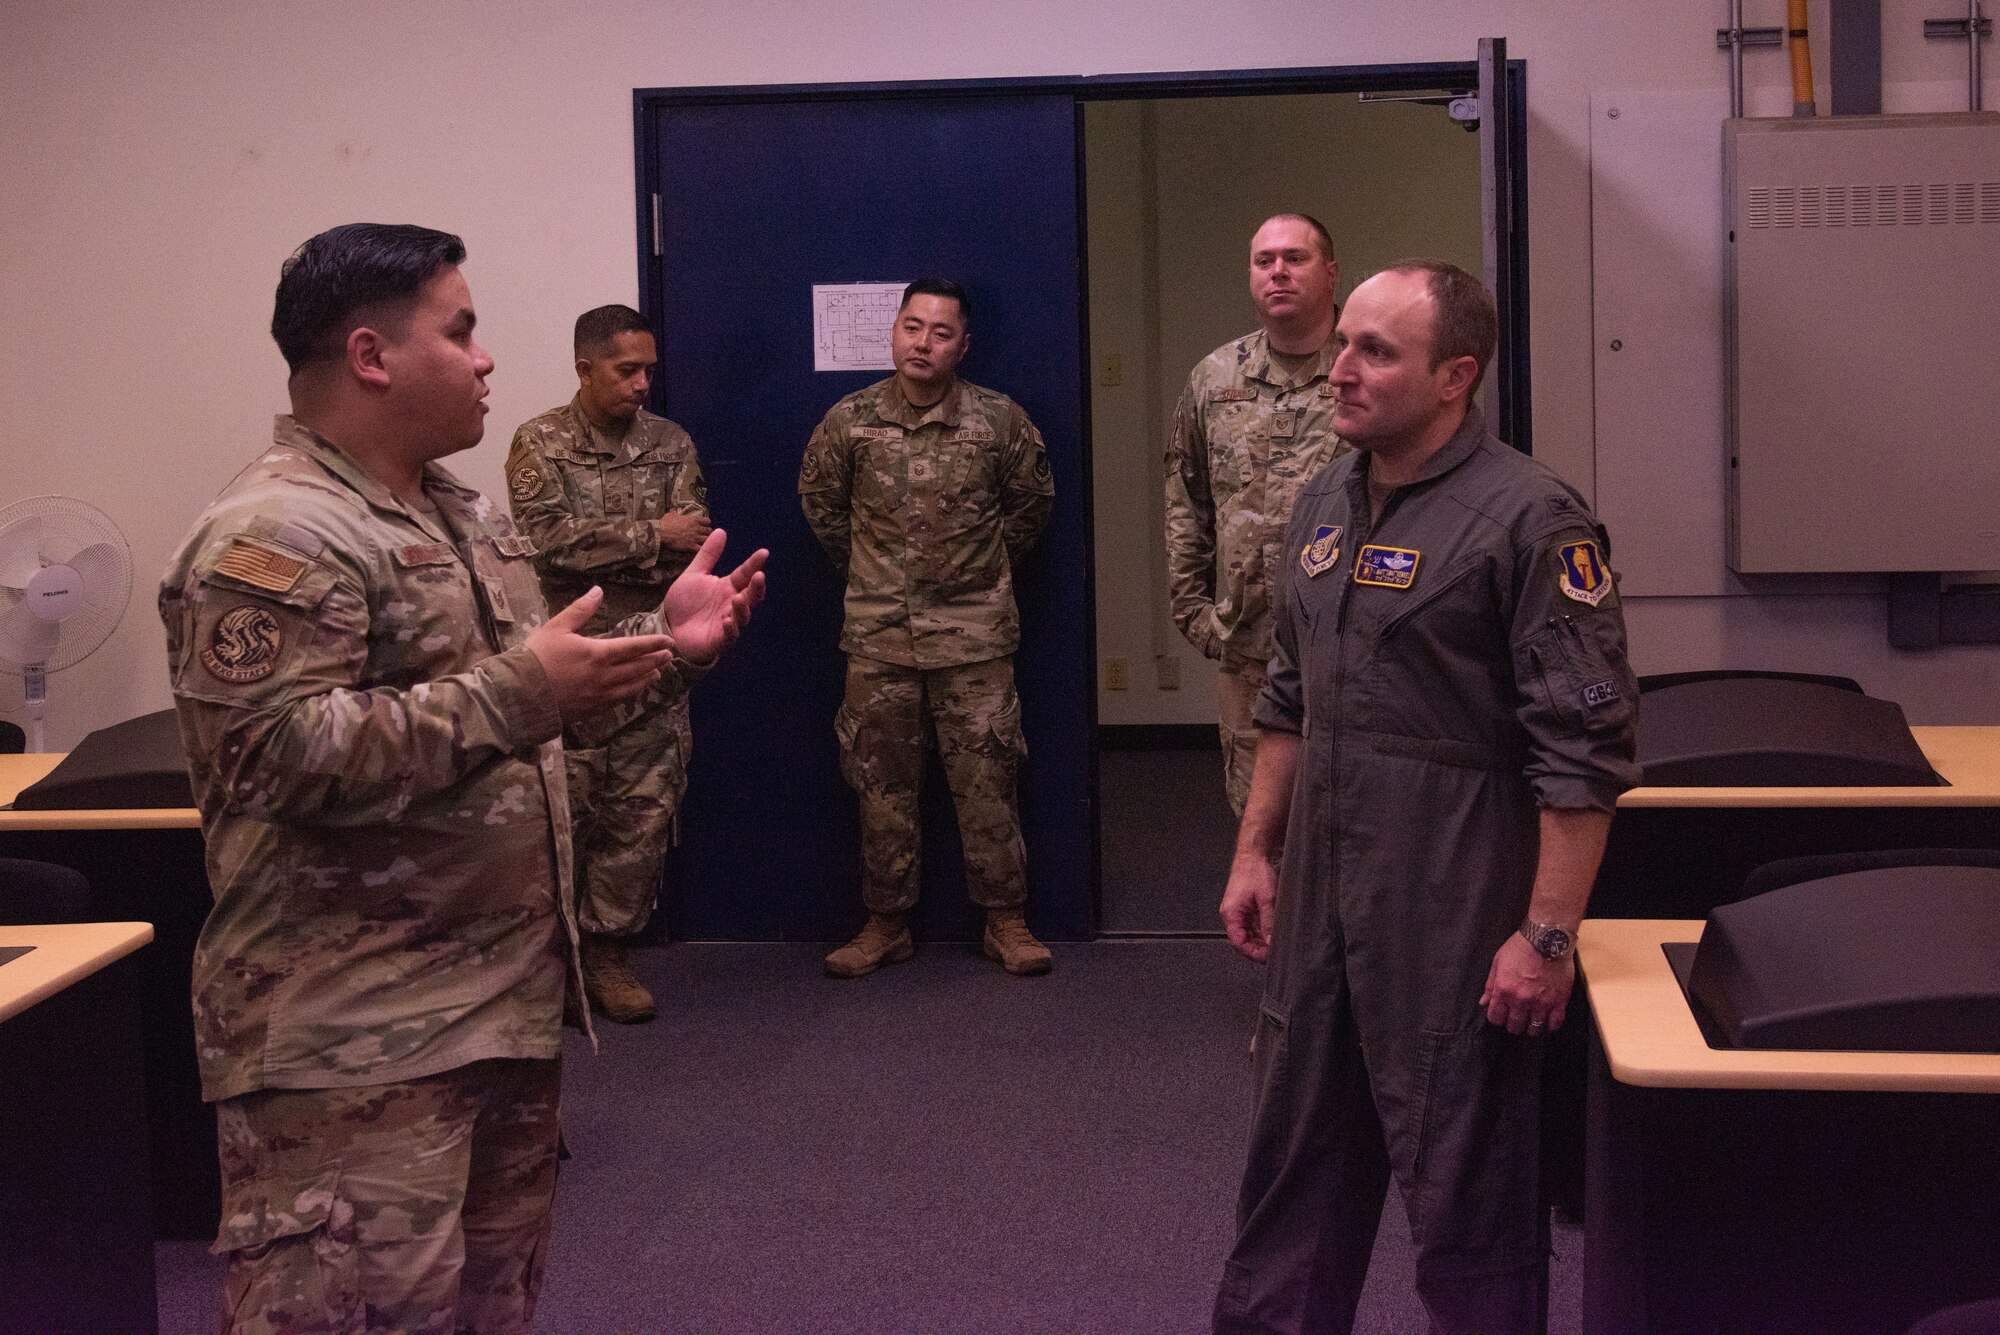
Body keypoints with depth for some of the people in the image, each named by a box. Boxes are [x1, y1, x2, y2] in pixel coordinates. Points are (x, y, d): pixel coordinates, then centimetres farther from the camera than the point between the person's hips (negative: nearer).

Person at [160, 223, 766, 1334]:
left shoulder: (463, 514, 16)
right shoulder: (271, 537, -16)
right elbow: (275, 757, -26)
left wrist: (665, 643, 11)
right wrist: (516, 694, -28)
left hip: (508, 995, 10)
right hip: (354, 1038, -10)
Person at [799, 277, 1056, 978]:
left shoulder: (1000, 419, -3)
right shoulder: (850, 419, 0)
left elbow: (1032, 499, 13)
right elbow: (819, 499, 16)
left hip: (974, 634, -1)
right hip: (878, 637, 2)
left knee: (986, 781, 1)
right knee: (882, 784, 8)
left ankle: (1005, 920, 12)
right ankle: (886, 922, 18)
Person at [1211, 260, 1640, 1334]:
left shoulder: (1529, 519, -14)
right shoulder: (1324, 504, 10)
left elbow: (1584, 749, -16)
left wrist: (1548, 933, -19)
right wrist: (1255, 850, 18)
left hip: (1452, 920, -7)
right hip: (1319, 899, 7)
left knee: (1465, 1182, 5)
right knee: (1294, 1161, 18)